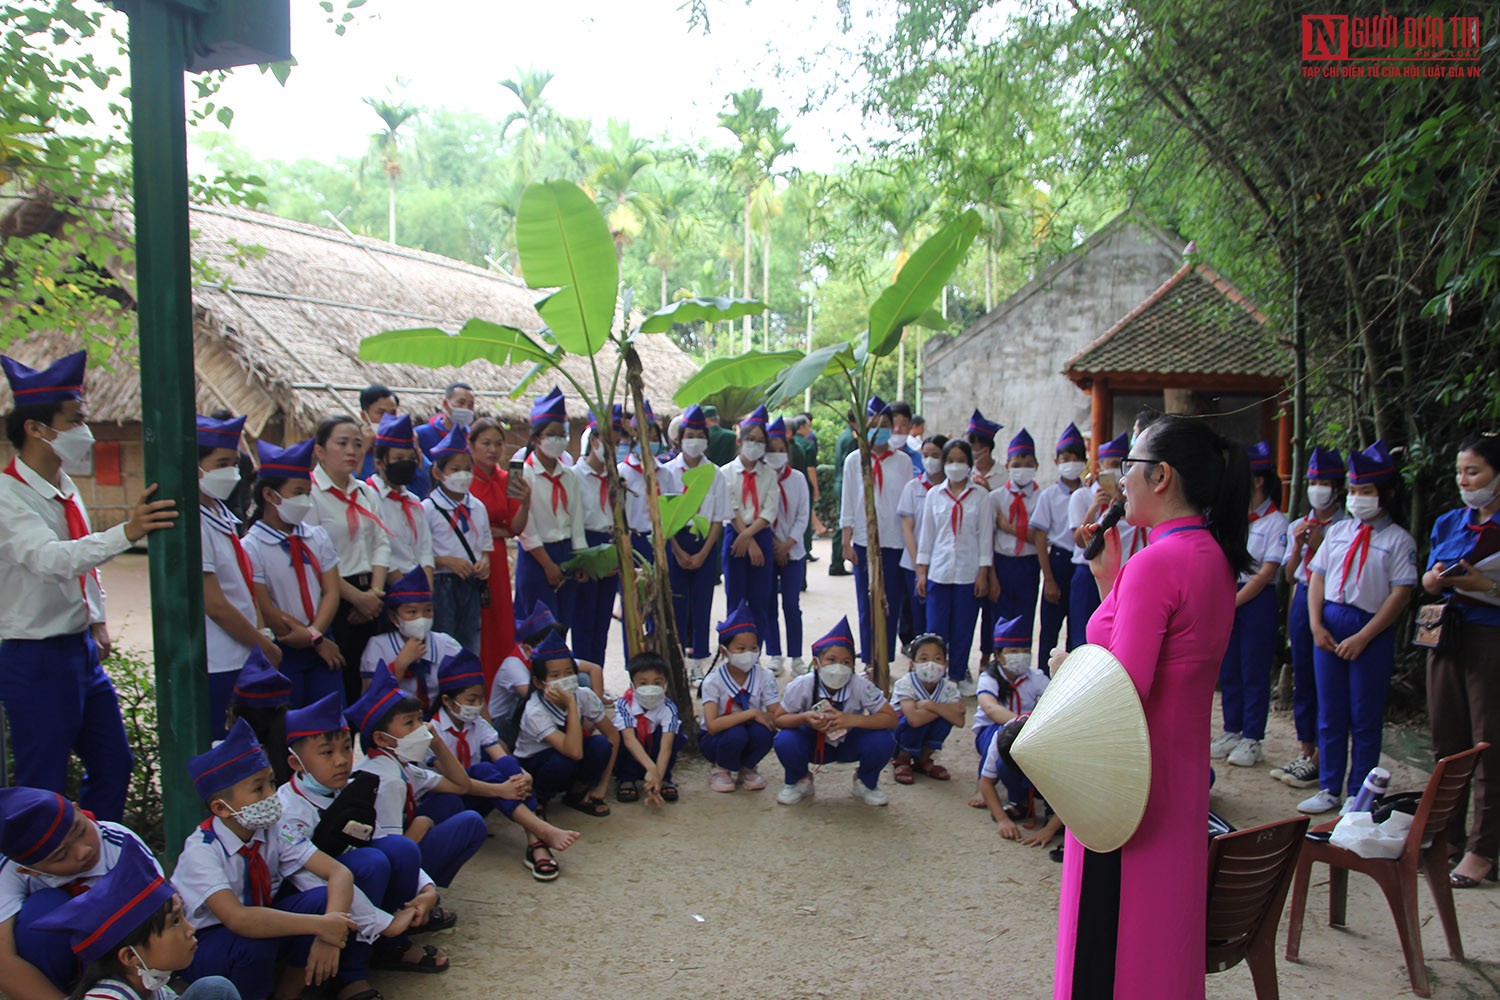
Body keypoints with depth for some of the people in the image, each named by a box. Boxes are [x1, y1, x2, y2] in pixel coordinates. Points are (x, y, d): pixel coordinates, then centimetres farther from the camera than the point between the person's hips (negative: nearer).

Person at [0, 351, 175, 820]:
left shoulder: (64, 488, 7)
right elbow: (51, 559, -36)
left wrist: (96, 620, 13)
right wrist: (126, 532, -49)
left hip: (83, 650, 9)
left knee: (113, 764, 17)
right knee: (42, 788, 1)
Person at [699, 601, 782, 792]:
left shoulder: (764, 677, -10)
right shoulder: (713, 682, -18)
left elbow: (778, 716, -14)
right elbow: (712, 725, -30)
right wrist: (752, 713, -34)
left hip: (749, 739, 3)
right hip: (716, 740, -3)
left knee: (764, 731, -30)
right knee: (735, 733, -35)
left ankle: (747, 768, 2)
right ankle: (720, 769, -1)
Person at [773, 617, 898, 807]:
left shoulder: (861, 686, -25)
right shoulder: (802, 685, -25)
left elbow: (891, 719, -25)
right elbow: (779, 719, -15)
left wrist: (851, 719, -39)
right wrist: (804, 718, -38)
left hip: (849, 744, 0)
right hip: (813, 743, 0)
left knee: (883, 740, -28)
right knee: (785, 741, -31)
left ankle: (866, 784, 7)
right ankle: (799, 781, 6)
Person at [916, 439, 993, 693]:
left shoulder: (980, 496, 2)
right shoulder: (934, 495, 7)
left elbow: (985, 535, 2)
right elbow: (926, 534, 9)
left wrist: (983, 573, -4)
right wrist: (921, 571, 5)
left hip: (968, 573, -1)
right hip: (939, 571, 1)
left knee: (963, 629, 5)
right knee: (936, 628, 1)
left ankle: (958, 675, 19)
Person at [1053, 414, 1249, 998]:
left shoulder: (1158, 562, -21)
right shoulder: (1215, 557, 8)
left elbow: (1123, 690, -25)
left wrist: (1066, 666, -8)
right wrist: (1108, 570, 11)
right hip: (1182, 773, 9)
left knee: (1111, 948, 5)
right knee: (1164, 936, 21)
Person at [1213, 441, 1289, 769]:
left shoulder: (1276, 522, -7)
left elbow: (1266, 573, -12)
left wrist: (1232, 602, -13)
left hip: (1257, 601, -5)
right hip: (1227, 598, 6)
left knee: (1254, 673, 2)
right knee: (1228, 670, 10)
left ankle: (1252, 739, 11)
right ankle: (1232, 732, 21)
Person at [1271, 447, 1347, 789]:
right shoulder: (1298, 526, 12)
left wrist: (1320, 546, -15)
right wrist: (1297, 547, -3)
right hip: (1302, 600, 6)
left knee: (1326, 680, -4)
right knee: (1302, 679, 10)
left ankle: (1318, 759, 3)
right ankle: (1304, 752, 19)